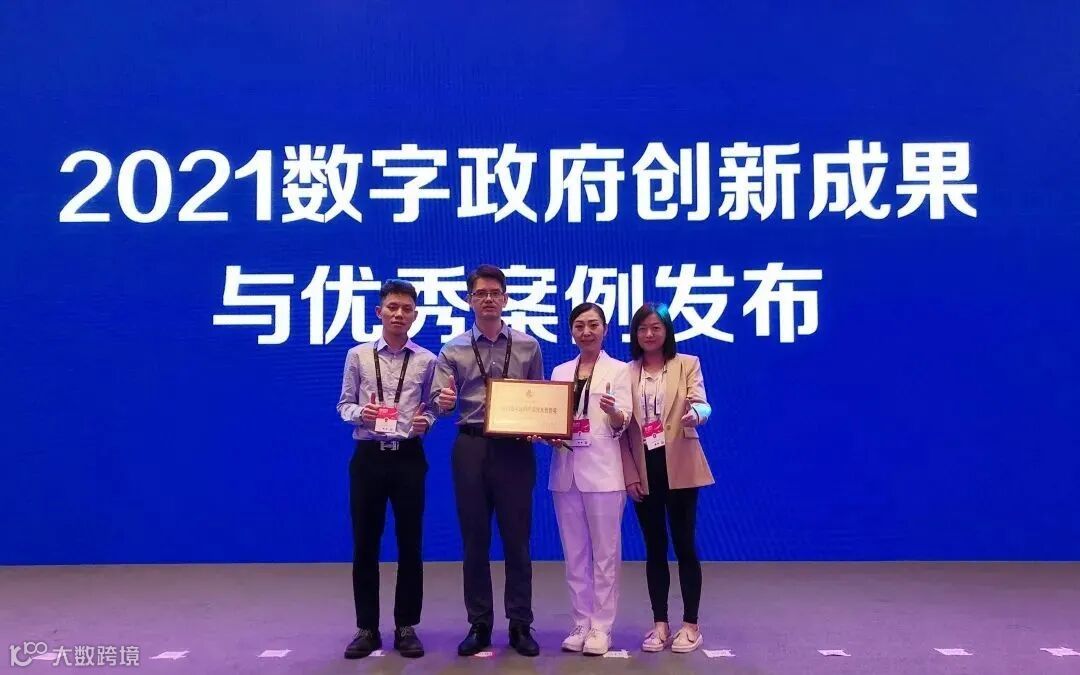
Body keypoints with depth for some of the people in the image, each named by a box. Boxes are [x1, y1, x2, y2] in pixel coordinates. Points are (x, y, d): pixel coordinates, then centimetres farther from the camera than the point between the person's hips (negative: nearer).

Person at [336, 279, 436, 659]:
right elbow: (344, 404, 7)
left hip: (409, 457, 0)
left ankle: (406, 627, 21)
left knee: (409, 543, 7)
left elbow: (431, 408, 7)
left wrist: (426, 422, -15)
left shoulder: (426, 360, 2)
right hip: (368, 456, 0)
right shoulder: (358, 356, 3)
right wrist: (359, 412, -14)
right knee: (365, 543, 7)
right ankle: (367, 628, 20)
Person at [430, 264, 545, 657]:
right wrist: (443, 402, -24)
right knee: (474, 539, 7)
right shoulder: (453, 351, 6)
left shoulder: (528, 347, 7)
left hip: (516, 447, 0)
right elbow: (438, 400, -1)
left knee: (517, 538, 5)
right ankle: (479, 625, 19)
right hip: (471, 448, 0)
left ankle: (520, 625, 17)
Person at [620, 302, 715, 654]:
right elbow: (623, 428, 4)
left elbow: (702, 406, -12)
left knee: (684, 545, 2)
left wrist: (695, 413, -37)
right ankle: (660, 624, 18)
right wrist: (630, 474, -2)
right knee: (654, 548, 9)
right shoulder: (627, 373, 6)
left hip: (679, 467, -2)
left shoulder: (688, 364, 1)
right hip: (643, 470, 2)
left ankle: (691, 625, 13)